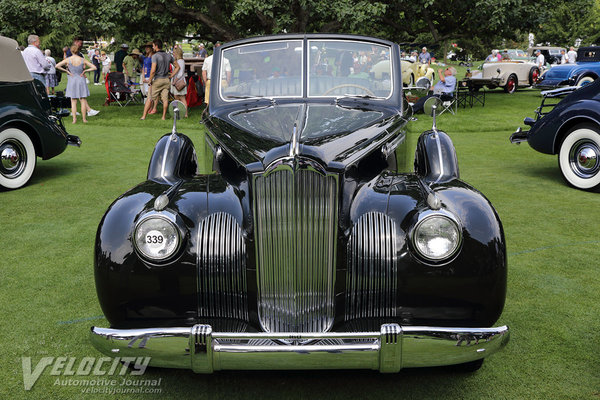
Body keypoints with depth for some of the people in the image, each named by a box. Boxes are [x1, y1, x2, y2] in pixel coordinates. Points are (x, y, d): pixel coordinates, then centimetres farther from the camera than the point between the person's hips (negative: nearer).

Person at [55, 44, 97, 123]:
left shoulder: (68, 60, -6)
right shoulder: (82, 60, -5)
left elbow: (57, 66, -9)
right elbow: (94, 67, -4)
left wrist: (66, 71, -1)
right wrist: (84, 71, 1)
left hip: (72, 80, 0)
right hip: (81, 80, 0)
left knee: (73, 101, 6)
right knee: (83, 100, 6)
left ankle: (74, 119, 2)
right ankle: (84, 118, 6)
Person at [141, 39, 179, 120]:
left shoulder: (155, 56, -13)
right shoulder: (168, 56, 7)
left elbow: (153, 70, -21)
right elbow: (177, 67, 15)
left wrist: (150, 81, -9)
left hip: (157, 80, -5)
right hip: (166, 80, 5)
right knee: (165, 98, 5)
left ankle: (144, 116, 4)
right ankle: (164, 117, 7)